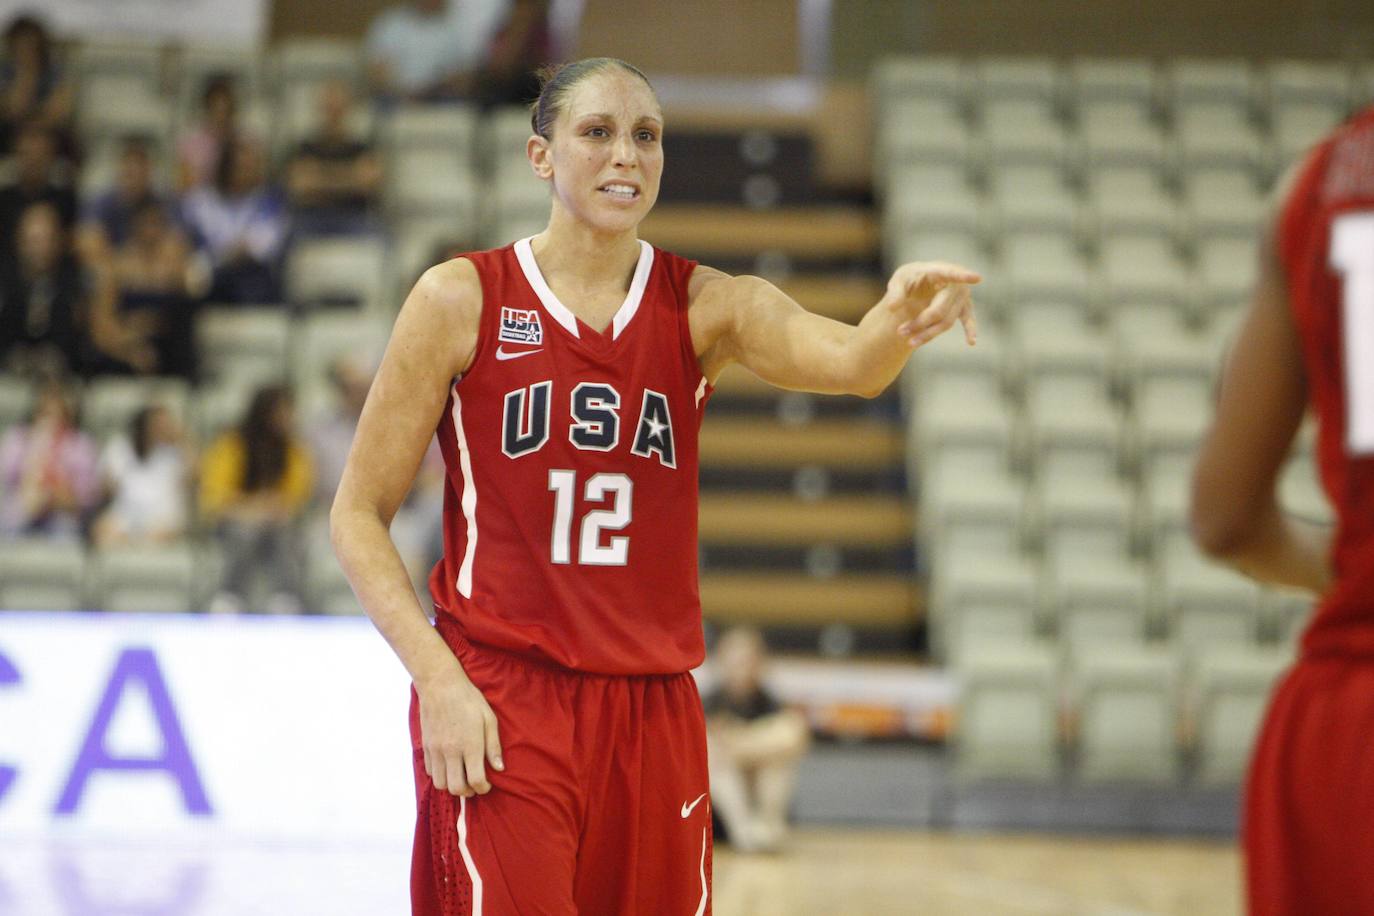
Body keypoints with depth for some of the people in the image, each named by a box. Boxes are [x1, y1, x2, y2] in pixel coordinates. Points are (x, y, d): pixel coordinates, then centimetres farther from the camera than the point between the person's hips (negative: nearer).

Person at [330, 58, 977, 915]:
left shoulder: (704, 306, 3)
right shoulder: (462, 299, -2)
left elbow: (843, 361, -17)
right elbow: (359, 514, 1)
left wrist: (898, 322, -41)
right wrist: (436, 677, -11)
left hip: (655, 715, 3)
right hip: (497, 712, -3)